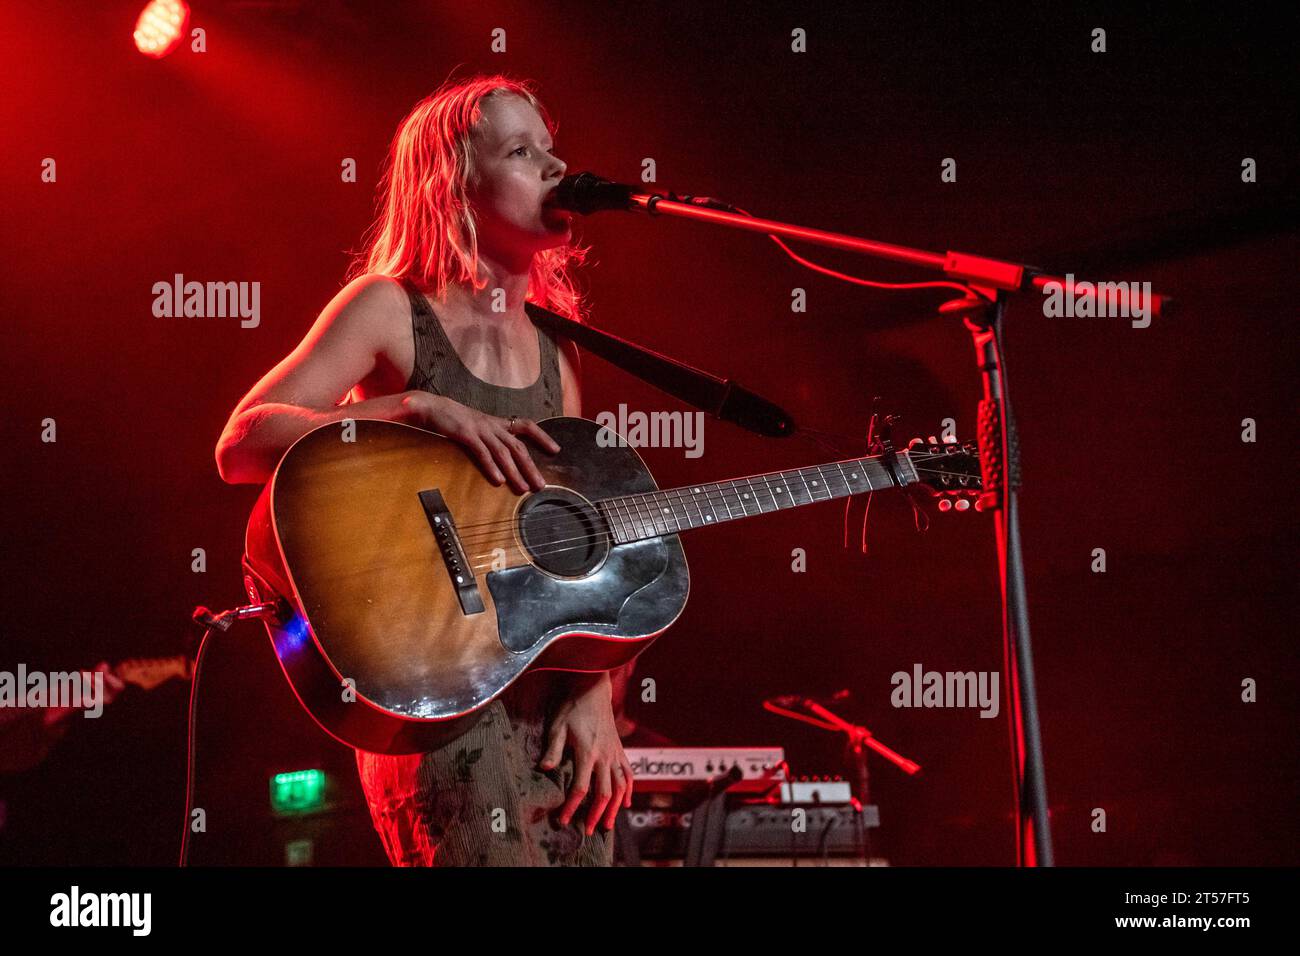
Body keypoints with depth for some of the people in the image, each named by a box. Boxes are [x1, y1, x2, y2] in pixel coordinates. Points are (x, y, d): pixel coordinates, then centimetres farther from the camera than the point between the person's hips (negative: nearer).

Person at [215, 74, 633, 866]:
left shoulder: (554, 348, 14)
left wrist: (596, 691, 0)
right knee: (485, 850, -20)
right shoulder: (391, 309, -1)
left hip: (556, 698, 6)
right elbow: (242, 446, -12)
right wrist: (415, 406, -21)